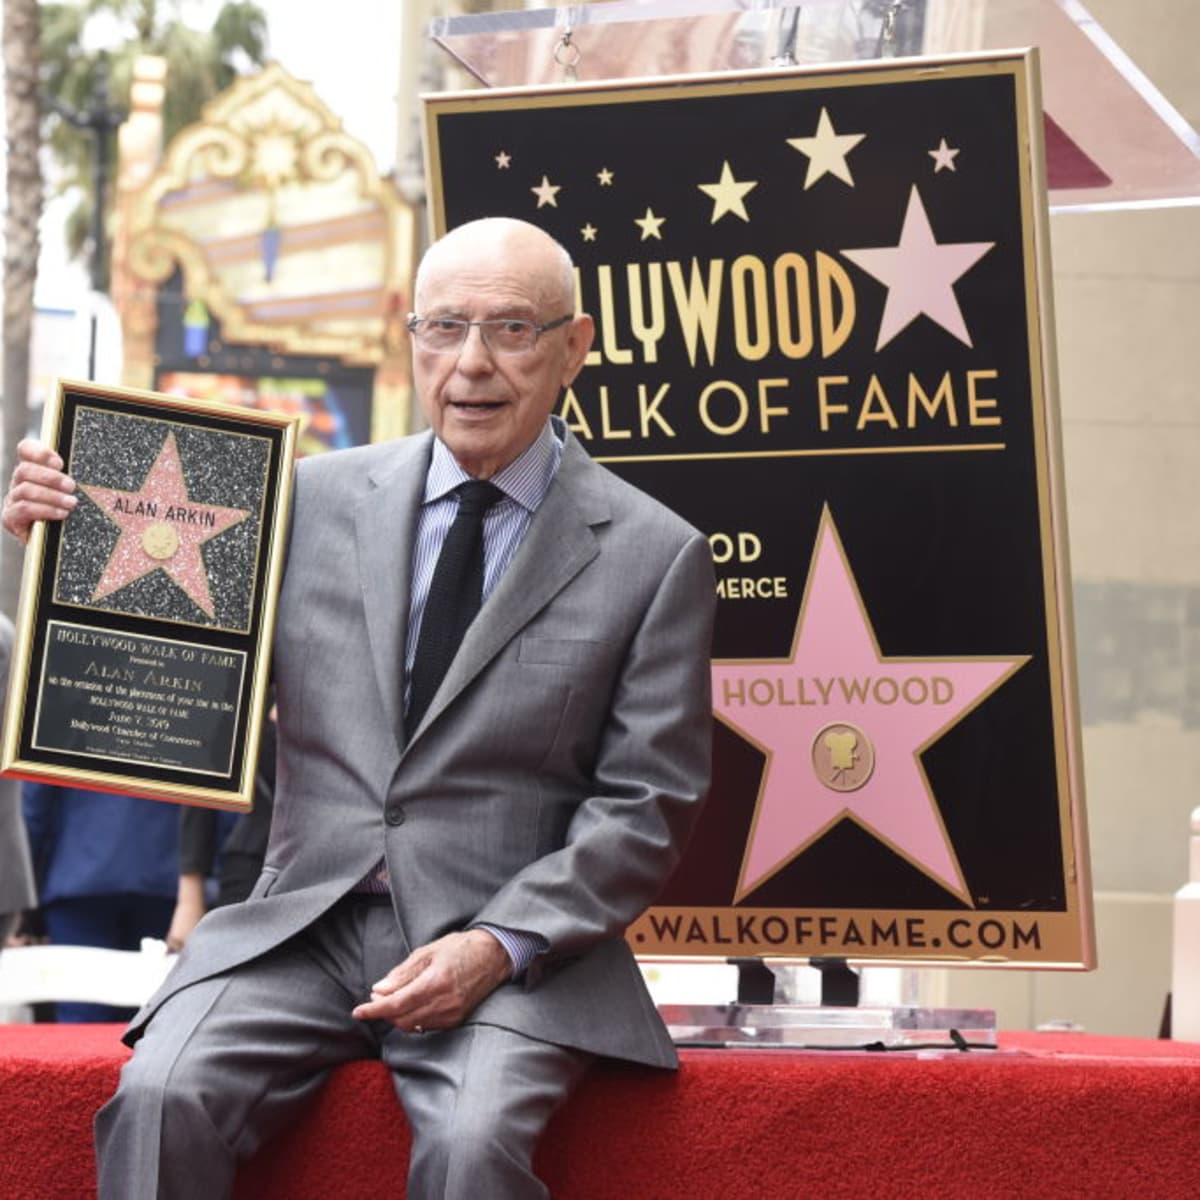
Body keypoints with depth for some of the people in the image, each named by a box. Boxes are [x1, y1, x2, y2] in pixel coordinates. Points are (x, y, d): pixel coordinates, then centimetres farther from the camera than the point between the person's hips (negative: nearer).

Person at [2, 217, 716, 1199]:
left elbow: (647, 804, 0)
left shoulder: (655, 556, 3)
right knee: (160, 1100, -25)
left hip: (514, 951, -2)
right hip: (301, 931, 2)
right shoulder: (319, 499, 10)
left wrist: (501, 945, -13)